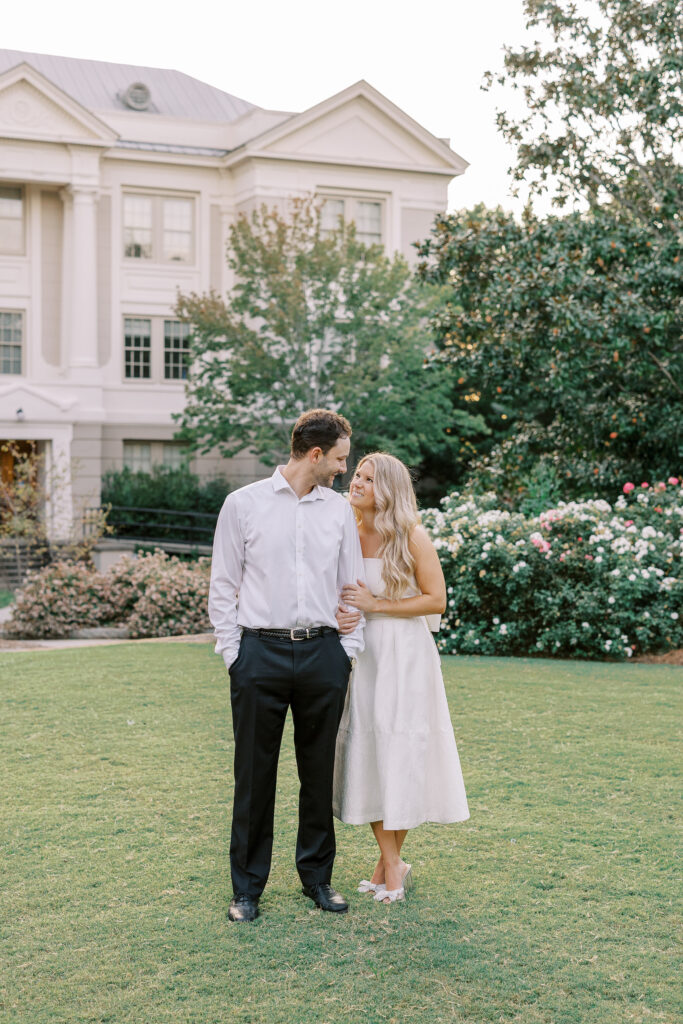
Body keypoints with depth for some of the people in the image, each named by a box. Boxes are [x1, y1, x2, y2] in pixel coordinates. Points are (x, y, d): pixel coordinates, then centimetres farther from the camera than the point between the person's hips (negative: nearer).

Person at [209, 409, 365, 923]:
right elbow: (223, 587, 2)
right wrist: (233, 653, -3)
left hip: (323, 653, 3)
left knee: (319, 772, 9)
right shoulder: (244, 504, 0)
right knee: (255, 775, 3)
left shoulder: (339, 509, 9)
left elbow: (353, 586, 14)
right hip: (261, 653, -2)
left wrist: (348, 651, 7)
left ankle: (318, 876, 23)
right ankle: (248, 888, 14)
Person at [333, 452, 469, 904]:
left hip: (404, 654, -4)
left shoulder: (412, 537, -8)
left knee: (399, 749, 0)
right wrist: (340, 615, -5)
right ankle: (391, 864, 13)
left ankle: (391, 861, 16)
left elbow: (436, 600, -9)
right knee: (366, 752, 3)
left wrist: (376, 604, -14)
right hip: (361, 652, 4)